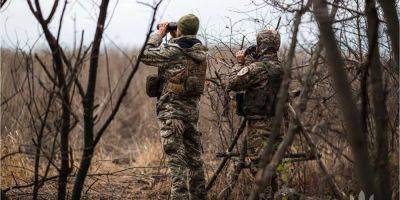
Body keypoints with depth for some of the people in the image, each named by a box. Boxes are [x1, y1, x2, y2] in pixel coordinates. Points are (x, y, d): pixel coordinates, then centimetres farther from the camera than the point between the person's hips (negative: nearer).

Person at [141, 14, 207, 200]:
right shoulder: (200, 52, 7)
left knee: (176, 157, -7)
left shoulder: (173, 51, -14)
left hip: (172, 110, -7)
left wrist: (159, 35, 4)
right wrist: (173, 39, 20)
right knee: (194, 156, 15)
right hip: (192, 109, 7)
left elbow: (145, 55, -5)